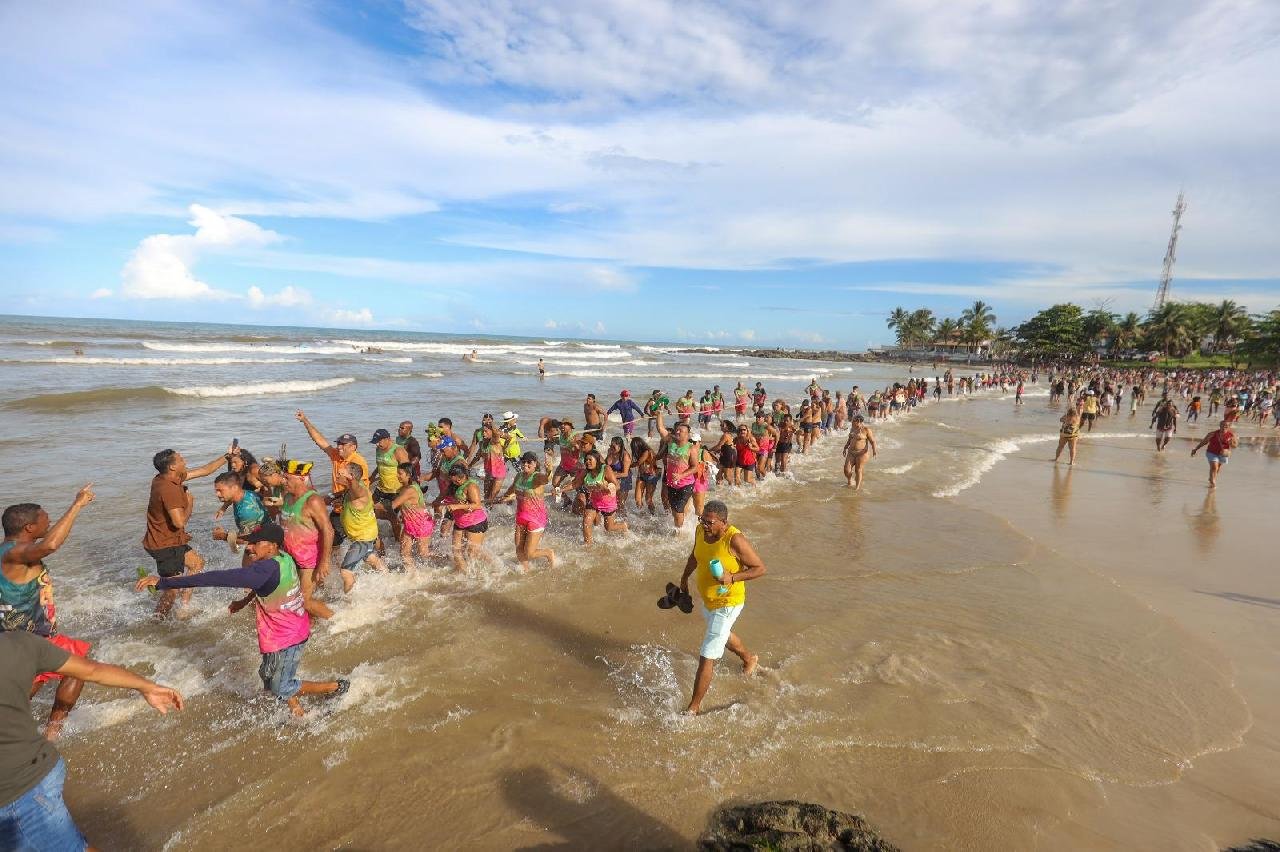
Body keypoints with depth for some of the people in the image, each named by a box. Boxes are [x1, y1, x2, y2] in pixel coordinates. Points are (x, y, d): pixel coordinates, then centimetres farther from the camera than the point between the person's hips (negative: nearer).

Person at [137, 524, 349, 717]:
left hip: (286, 639, -9)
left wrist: (164, 582, -35)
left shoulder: (267, 569, -33)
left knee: (281, 690, 11)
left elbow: (218, 578, -37)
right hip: (295, 630, 9)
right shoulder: (283, 559, -5)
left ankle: (337, 686, 23)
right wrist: (245, 601, 21)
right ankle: (297, 712, 41)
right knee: (269, 676, 25)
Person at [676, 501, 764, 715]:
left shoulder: (735, 540, -30)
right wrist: (684, 578, 18)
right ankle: (750, 658, 64)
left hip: (727, 604, -8)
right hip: (707, 600, 8)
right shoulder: (701, 530, -9)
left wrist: (732, 578, -32)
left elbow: (760, 569, -21)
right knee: (722, 634, 34)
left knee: (706, 657, -4)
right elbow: (695, 555, 12)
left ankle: (694, 707, 13)